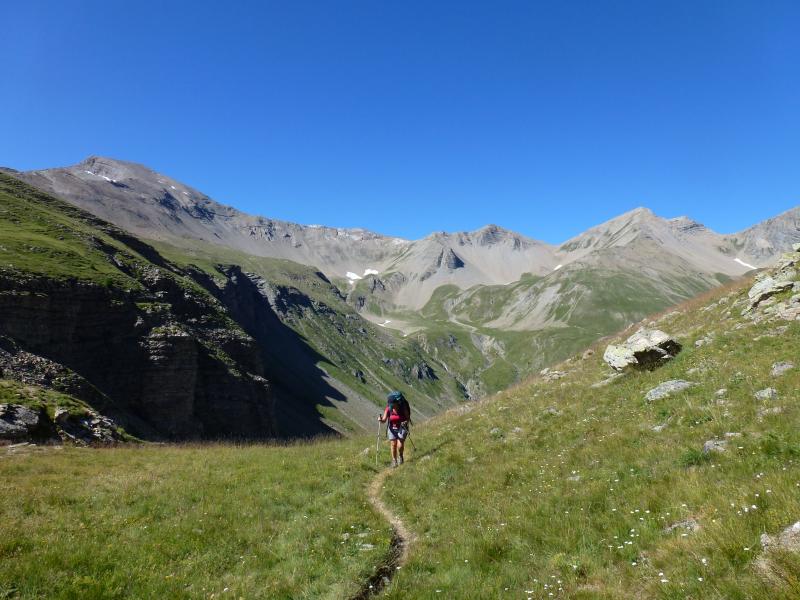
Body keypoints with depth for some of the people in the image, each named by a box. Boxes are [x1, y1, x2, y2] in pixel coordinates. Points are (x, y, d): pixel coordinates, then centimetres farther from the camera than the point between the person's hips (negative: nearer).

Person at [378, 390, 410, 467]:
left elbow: (408, 417, -7)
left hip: (402, 428, -2)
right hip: (392, 428, 2)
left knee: (400, 445, -12)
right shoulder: (389, 408, -12)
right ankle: (394, 461, 18)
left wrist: (405, 422, -28)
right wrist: (380, 419, -33)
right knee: (393, 445, -3)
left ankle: (400, 457, 20)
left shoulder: (403, 408, -18)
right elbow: (384, 420, -11)